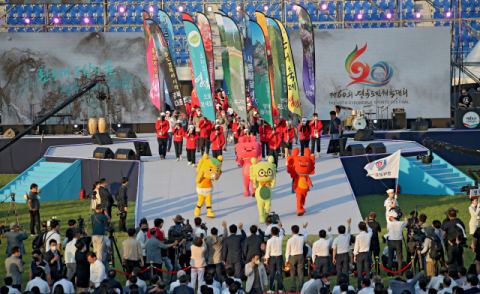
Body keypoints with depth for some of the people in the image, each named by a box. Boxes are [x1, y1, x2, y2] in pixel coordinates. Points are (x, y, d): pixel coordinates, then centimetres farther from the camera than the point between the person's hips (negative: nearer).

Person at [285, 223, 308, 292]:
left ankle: (293, 288, 1)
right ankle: (301, 288, 2)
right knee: (300, 273, 4)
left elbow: (288, 251, -6)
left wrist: (287, 260, 3)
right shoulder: (302, 238, -3)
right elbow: (306, 235, 22)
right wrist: (304, 228, 40)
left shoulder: (290, 240, -11)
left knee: (292, 273, 4)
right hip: (300, 256, 2)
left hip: (292, 257, -2)